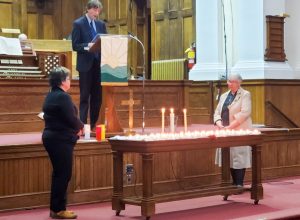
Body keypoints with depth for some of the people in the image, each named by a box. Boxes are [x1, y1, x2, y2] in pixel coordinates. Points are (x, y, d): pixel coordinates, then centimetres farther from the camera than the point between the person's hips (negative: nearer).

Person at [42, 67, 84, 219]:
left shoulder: (50, 96, 14)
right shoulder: (63, 97, -16)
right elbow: (71, 119, -19)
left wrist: (75, 127, 5)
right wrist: (80, 127, 1)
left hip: (51, 137, 10)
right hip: (61, 139, -10)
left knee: (58, 173, 15)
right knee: (63, 174, -3)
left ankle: (55, 208, 21)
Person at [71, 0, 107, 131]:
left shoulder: (101, 24, 13)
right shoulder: (78, 24, -3)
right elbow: (75, 45, -9)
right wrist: (87, 46, -24)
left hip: (99, 63, 5)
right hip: (85, 64, -5)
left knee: (97, 96, 7)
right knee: (85, 96, -3)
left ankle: (94, 124, 15)